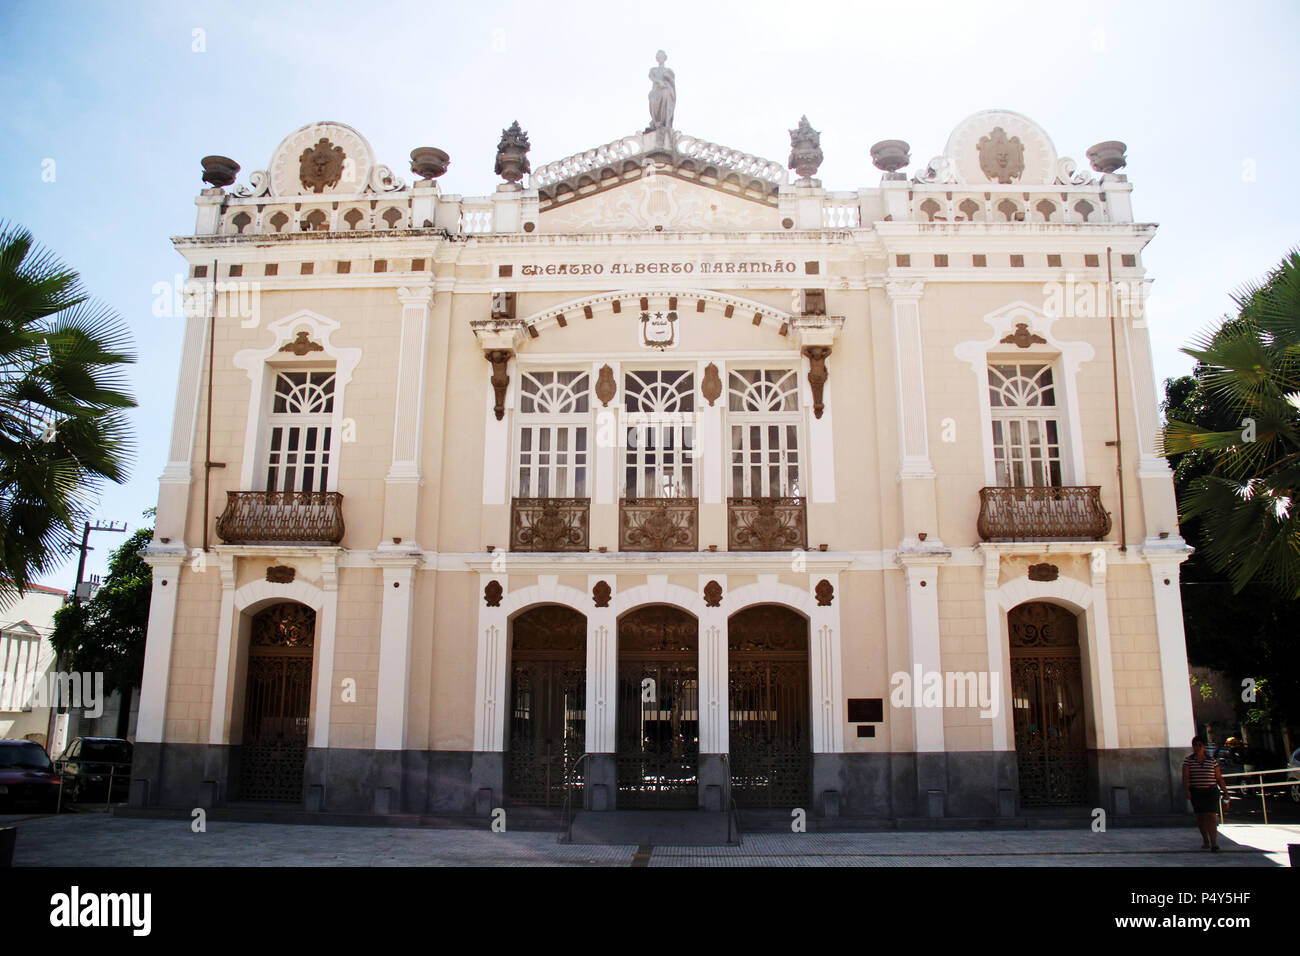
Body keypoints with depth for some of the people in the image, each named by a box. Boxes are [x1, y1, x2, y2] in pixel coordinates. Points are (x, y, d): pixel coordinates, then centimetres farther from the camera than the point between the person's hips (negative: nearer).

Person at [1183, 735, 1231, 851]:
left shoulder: (1212, 760, 7)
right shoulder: (1188, 760, 3)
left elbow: (1219, 778, 10)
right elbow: (1185, 777, -5)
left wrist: (1225, 791, 5)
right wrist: (1186, 790, -17)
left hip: (1211, 791, 0)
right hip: (1196, 793, 0)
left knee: (1212, 816, -12)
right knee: (1200, 816, 6)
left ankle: (1214, 843, -18)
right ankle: (1205, 840, 23)